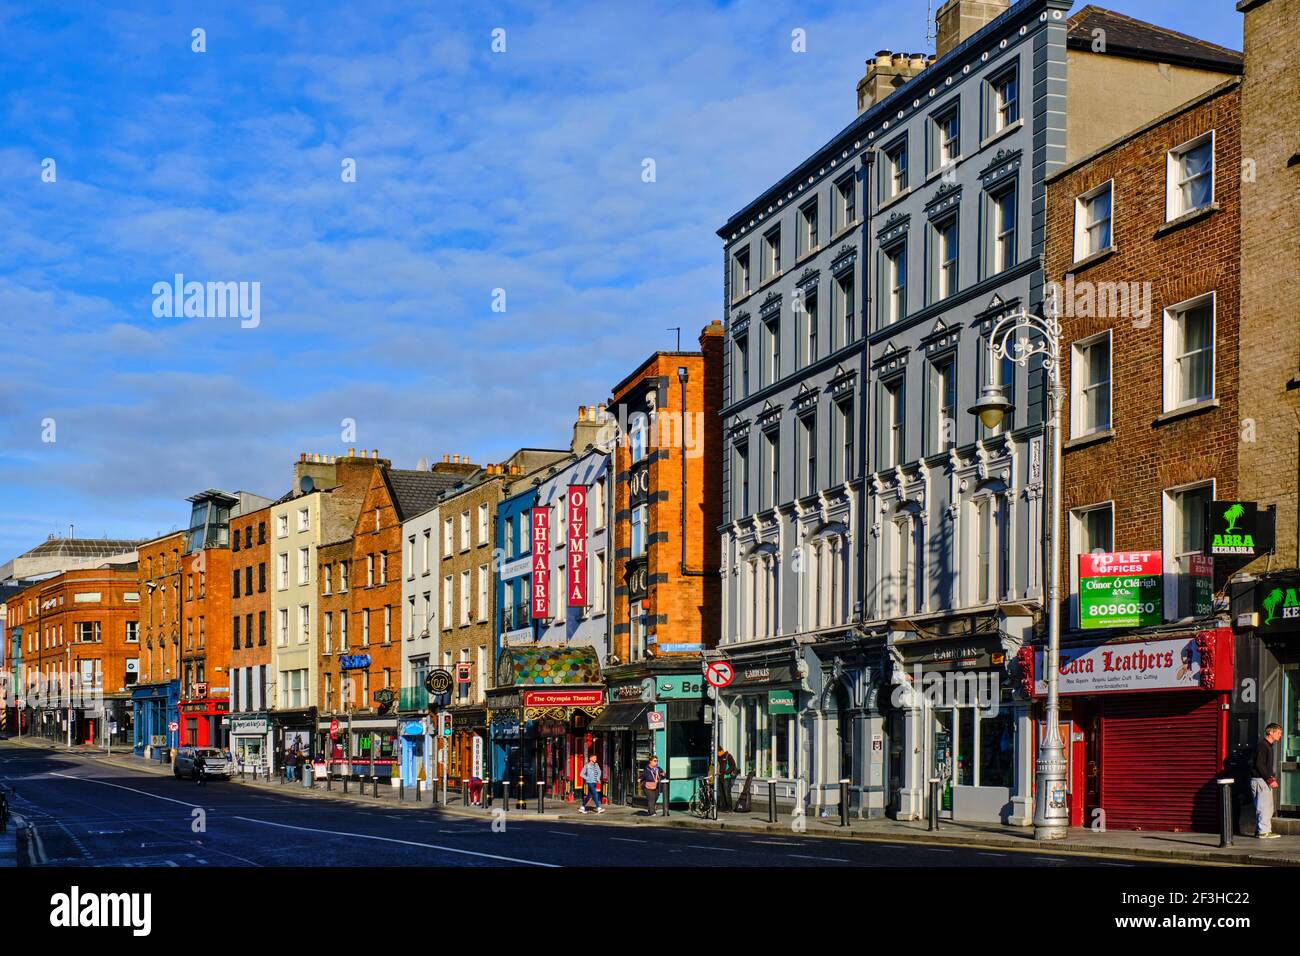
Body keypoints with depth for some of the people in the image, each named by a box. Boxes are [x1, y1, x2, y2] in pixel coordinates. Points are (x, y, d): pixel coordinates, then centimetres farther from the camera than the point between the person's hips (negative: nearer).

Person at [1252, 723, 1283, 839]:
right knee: (1264, 807, -10)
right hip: (1260, 780, -11)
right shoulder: (1262, 745, -13)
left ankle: (1259, 830, 18)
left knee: (1268, 808, 13)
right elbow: (1259, 765, -20)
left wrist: (1272, 779, 11)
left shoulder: (1268, 746, 19)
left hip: (1266, 780, 11)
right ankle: (1264, 832, -8)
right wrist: (1270, 779, -19)